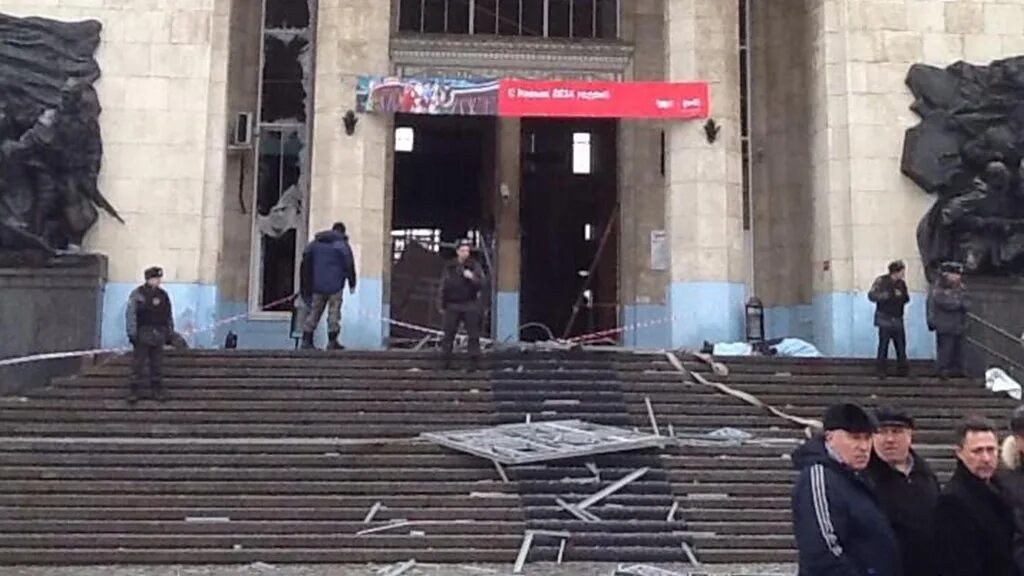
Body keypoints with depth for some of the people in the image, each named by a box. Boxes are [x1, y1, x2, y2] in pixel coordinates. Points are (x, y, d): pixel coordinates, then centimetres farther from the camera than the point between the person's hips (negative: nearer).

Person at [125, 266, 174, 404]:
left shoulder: (163, 295, 11)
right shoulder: (137, 294, -3)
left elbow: (169, 316, 15)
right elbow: (130, 314, -7)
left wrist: (170, 333, 12)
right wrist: (132, 333, -13)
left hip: (158, 335, 4)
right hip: (142, 334, -4)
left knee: (157, 364, 8)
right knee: (138, 364, -2)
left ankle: (157, 389, 16)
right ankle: (134, 390, 2)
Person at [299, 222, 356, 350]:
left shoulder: (315, 243, 13)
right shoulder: (342, 244, -3)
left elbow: (305, 264, 15)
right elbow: (349, 265, -6)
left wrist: (305, 285, 21)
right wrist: (352, 284, 1)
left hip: (317, 285, 4)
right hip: (334, 285, -4)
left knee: (314, 312, 9)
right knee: (334, 312, 1)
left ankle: (306, 340, 6)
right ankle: (332, 341, -1)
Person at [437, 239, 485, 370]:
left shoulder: (474, 266, 1)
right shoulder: (449, 267, 7)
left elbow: (481, 284, -7)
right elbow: (443, 287, 12)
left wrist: (472, 277, -26)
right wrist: (441, 305, 11)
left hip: (470, 306, -2)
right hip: (452, 305, 2)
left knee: (473, 335, -3)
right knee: (449, 334, 3)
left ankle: (474, 361, 1)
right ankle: (446, 360, 10)